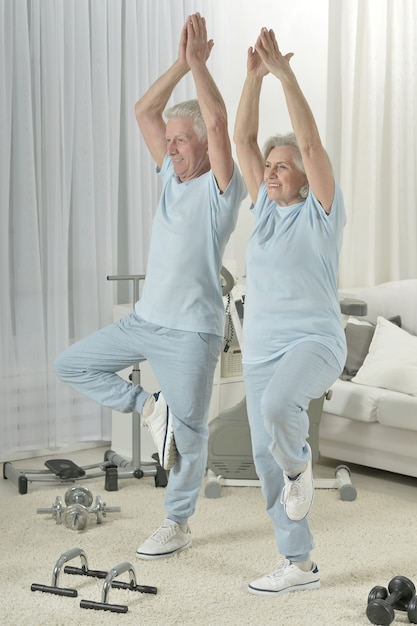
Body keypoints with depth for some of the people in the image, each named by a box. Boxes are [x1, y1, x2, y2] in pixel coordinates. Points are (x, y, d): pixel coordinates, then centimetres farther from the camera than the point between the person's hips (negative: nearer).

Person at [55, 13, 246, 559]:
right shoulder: (171, 175, 10)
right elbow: (144, 112, 6)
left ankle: (177, 525, 18)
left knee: (189, 432, 2)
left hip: (192, 332, -7)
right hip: (145, 319, 7)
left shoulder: (221, 186, -10)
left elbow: (218, 123, -25)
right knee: (72, 365, 6)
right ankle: (150, 409, 13)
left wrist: (199, 63, -20)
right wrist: (181, 64, -3)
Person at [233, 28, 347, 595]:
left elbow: (311, 143, -14)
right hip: (261, 349, 7)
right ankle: (299, 565, 15)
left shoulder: (321, 211, -2)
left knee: (277, 405, -37)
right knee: (267, 458, 4)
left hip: (314, 341, -6)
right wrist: (255, 75, -1)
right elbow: (243, 139, 8)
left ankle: (299, 464, -3)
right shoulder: (266, 208, 13)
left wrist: (286, 72, -15)